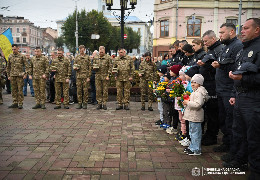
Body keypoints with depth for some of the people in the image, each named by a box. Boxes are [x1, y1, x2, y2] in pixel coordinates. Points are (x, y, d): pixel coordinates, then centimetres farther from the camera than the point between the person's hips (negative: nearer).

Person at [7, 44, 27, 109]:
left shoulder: (22, 56, 0)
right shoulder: (10, 56, 11)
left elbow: (26, 66, -1)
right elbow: (8, 67, 17)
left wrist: (25, 74, -10)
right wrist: (8, 75, 12)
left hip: (20, 75, -4)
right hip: (12, 76, 4)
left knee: (20, 90, -2)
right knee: (14, 90, 7)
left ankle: (20, 103, 3)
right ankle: (15, 103, 15)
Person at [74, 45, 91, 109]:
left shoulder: (87, 57, 4)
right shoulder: (77, 57, 13)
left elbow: (89, 68, 1)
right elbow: (74, 65, 20)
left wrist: (88, 77, -6)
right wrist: (75, 67, -6)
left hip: (85, 76, -3)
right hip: (78, 76, 3)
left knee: (85, 90, 0)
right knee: (79, 90, 4)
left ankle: (85, 103, 8)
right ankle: (79, 103, 11)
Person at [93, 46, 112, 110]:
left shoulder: (108, 57, -1)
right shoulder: (95, 57, 10)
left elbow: (110, 67, -3)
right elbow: (93, 65, 20)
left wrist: (108, 76, -10)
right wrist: (94, 67, -4)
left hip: (105, 76, -3)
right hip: (98, 76, 3)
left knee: (105, 90, 1)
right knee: (98, 90, 3)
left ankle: (104, 103, 9)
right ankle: (99, 103, 12)